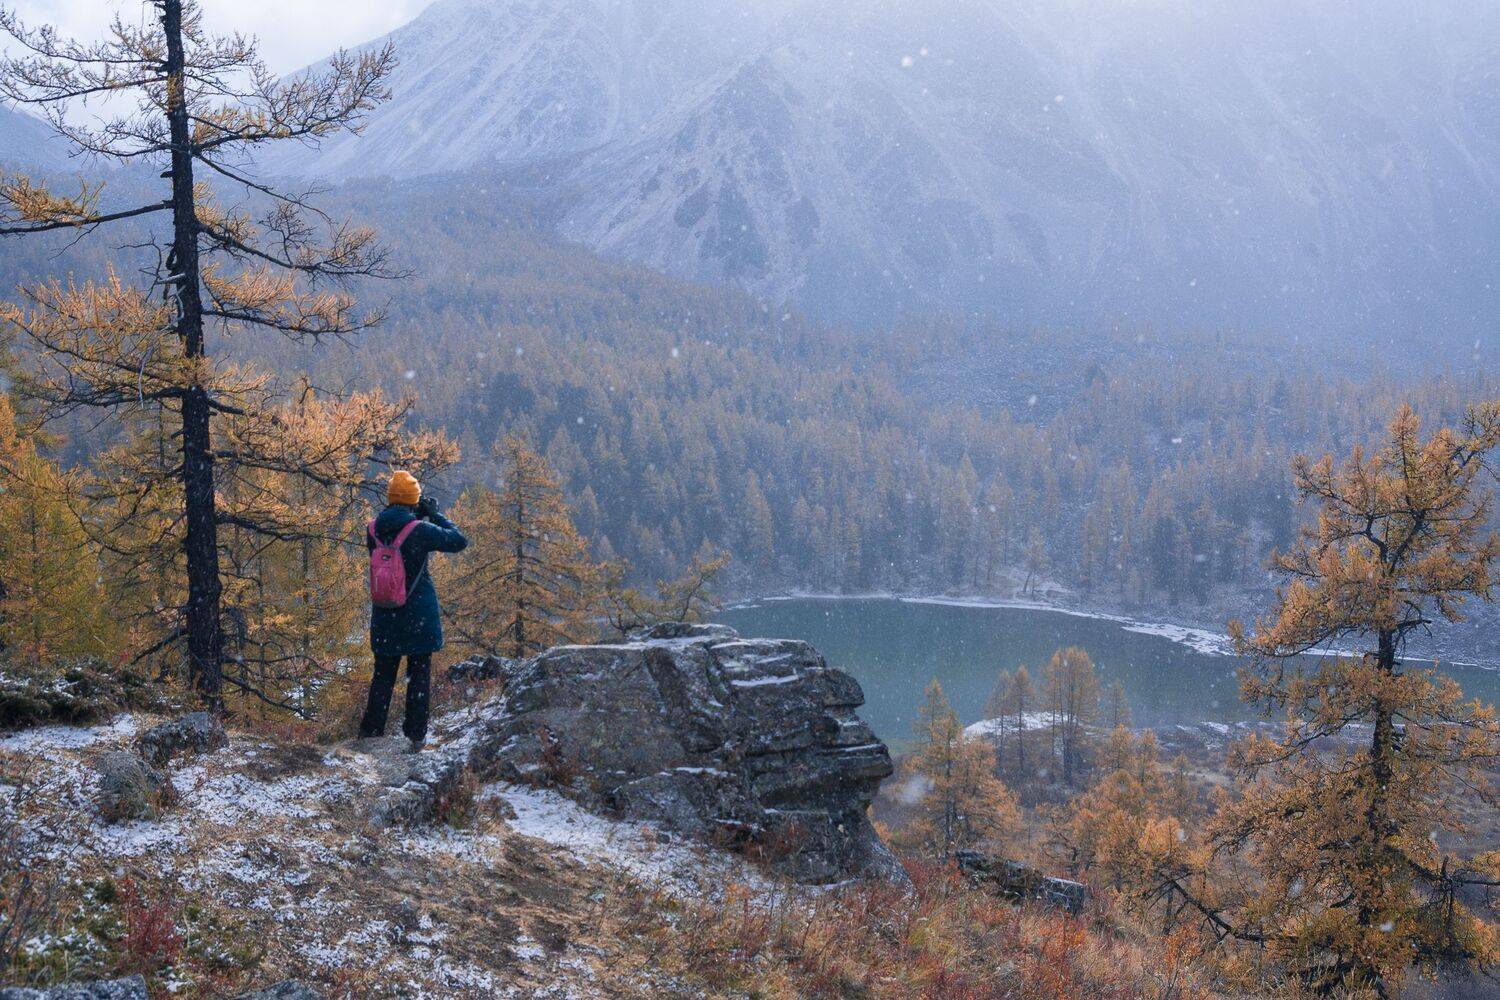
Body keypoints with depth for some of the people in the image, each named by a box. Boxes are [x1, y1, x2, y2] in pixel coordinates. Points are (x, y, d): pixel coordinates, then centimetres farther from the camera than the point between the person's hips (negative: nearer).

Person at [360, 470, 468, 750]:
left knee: (382, 674, 12)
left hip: (385, 616, 3)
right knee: (419, 674, 7)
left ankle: (371, 732, 11)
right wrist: (435, 515, 1)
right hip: (419, 616, -3)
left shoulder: (373, 529, -4)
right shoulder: (420, 530, -16)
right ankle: (415, 735, 10)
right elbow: (459, 541, -8)